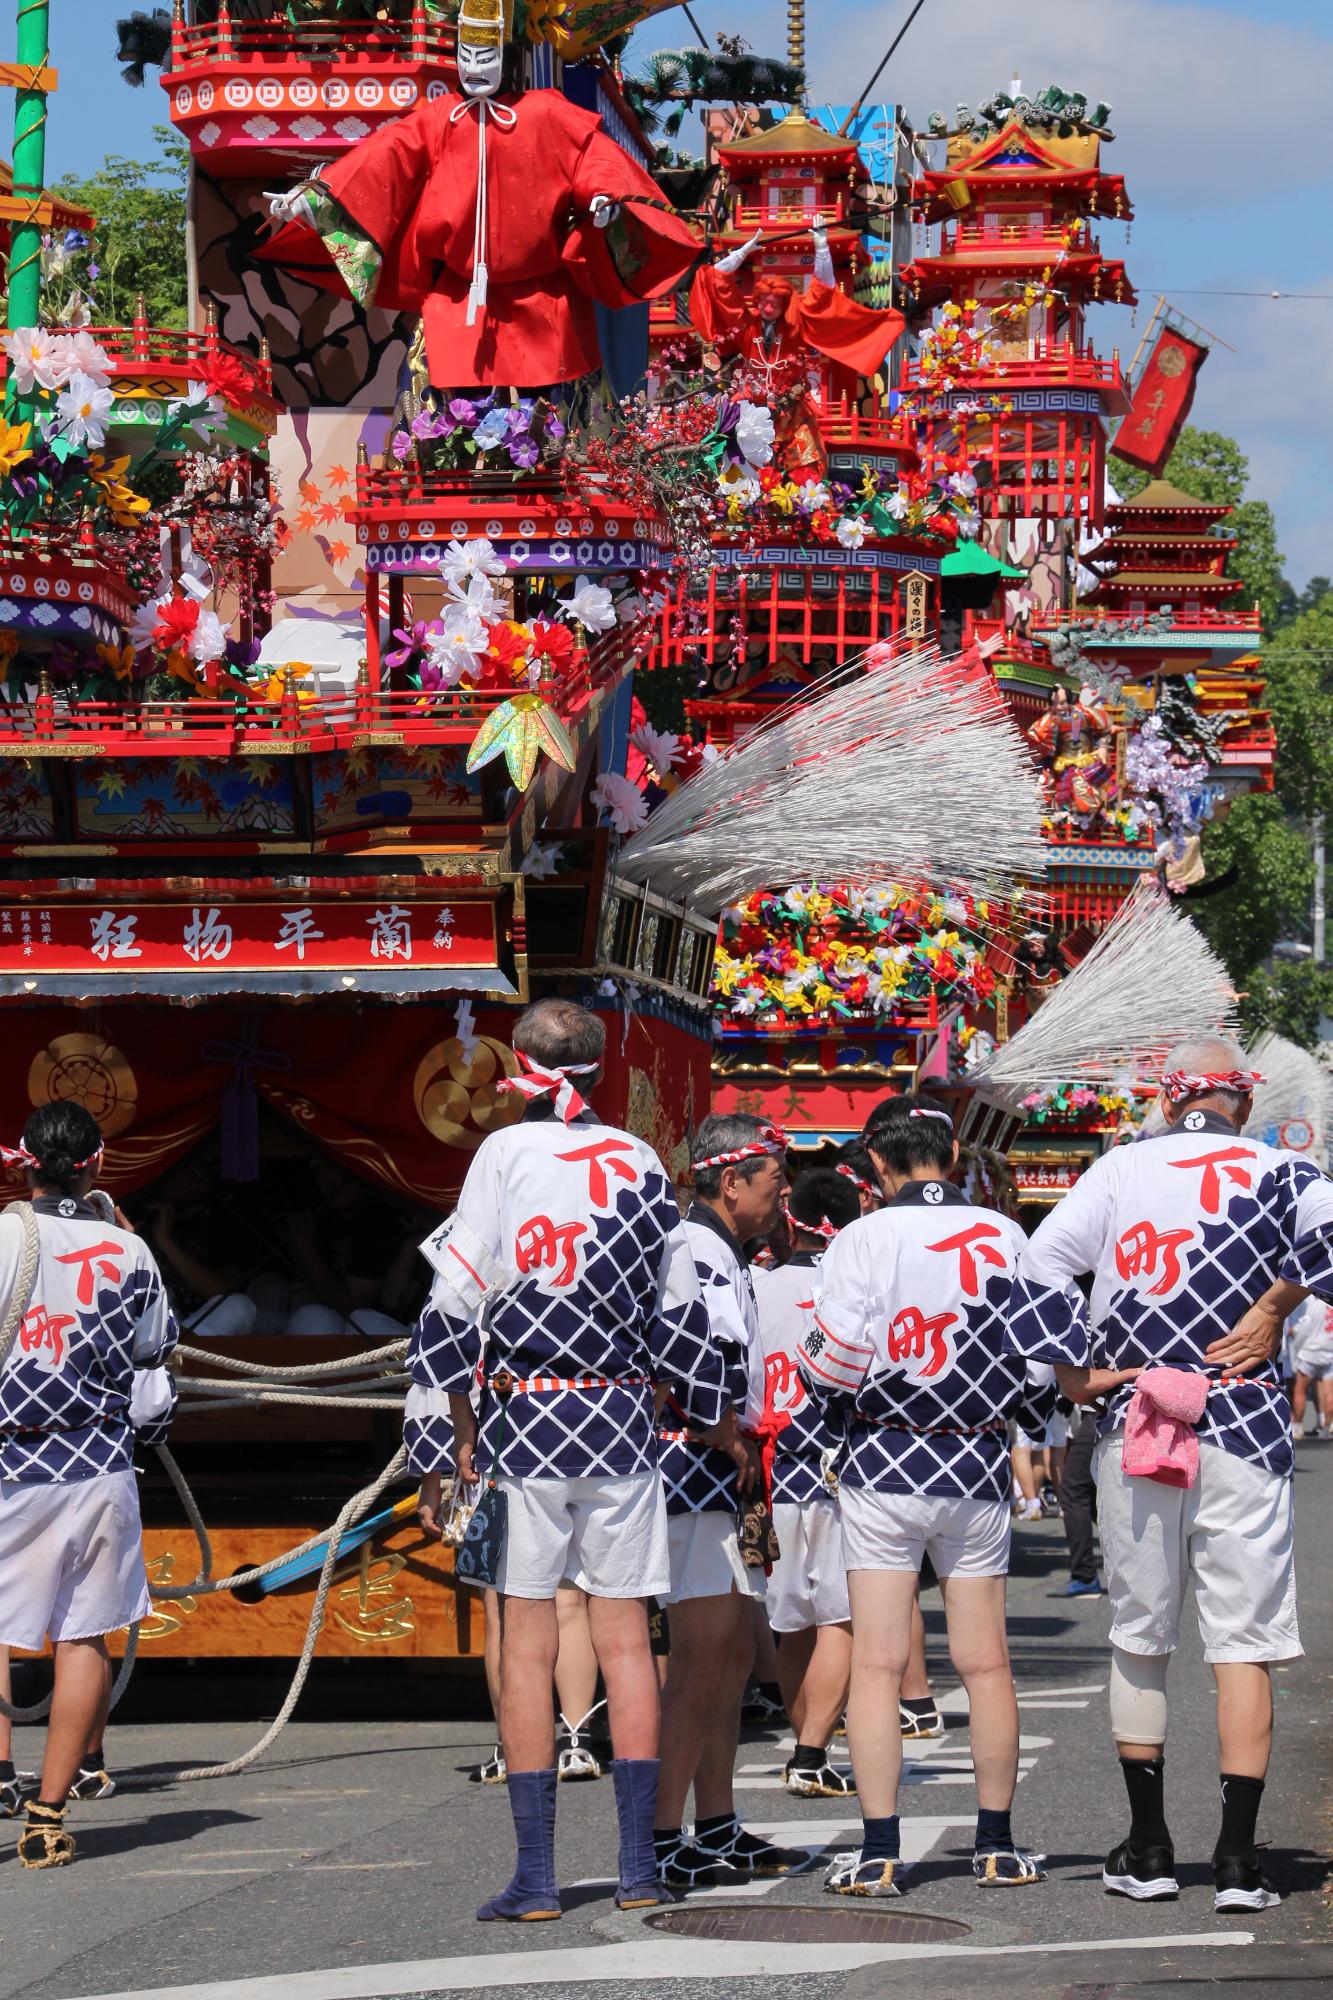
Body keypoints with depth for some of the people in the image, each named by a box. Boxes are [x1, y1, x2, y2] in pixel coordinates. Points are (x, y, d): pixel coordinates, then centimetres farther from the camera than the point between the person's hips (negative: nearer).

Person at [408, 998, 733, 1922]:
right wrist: (717, 1416, 27)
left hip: (523, 1420, -3)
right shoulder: (641, 1163, 5)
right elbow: (678, 1310, 12)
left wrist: (445, 1445, -2)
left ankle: (537, 1874, -1)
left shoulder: (505, 1155, -5)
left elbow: (456, 1306, -7)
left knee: (528, 1645, 0)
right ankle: (640, 1866, 9)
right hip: (622, 1422, 3)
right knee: (625, 1638, 8)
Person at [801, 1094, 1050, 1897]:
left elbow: (831, 1368, -11)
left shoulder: (863, 1241, -9)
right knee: (986, 1664, 11)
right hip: (978, 1469, 3)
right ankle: (998, 1845, 17)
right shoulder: (1005, 1238, -1)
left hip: (885, 1465, -3)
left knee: (878, 1664, 0)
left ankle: (879, 1853, -3)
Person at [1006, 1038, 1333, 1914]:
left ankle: (1148, 1849, 16)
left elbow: (1042, 1264, -3)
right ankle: (1238, 1858, -3)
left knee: (1139, 1637, 13)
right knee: (1243, 1643, 2)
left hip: (1133, 1431, 2)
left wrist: (1077, 1374, 1)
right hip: (1242, 1429, -2)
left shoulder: (1119, 1170, 5)